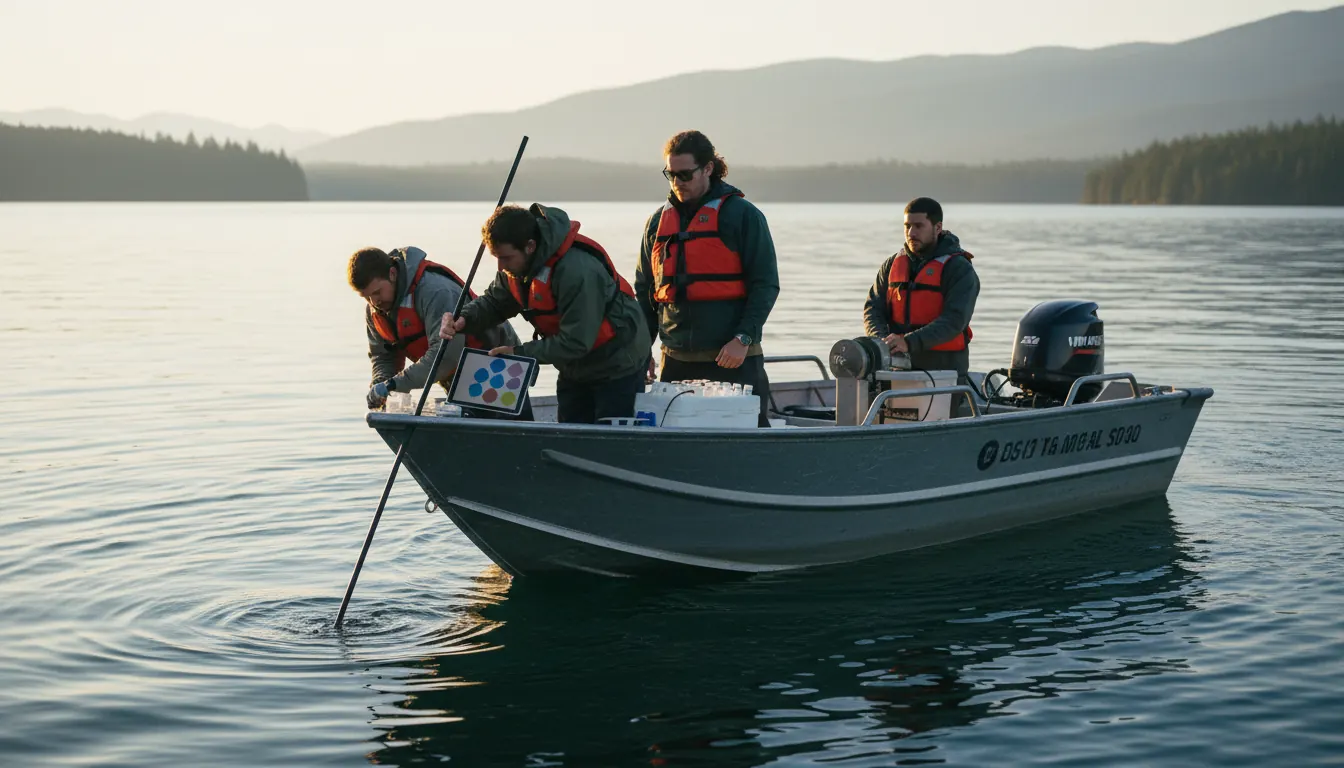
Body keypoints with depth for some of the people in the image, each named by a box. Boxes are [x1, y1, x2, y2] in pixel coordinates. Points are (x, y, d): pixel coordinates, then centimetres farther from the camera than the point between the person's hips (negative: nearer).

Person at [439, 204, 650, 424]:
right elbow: (494, 302, 6)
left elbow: (575, 342, -31)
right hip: (575, 370, 8)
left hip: (616, 368, -8)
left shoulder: (577, 271, -34)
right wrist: (464, 319, -16)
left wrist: (520, 353, -26)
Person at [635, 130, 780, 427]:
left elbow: (765, 284, -4)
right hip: (675, 362, 5)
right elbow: (644, 291, 19)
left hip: (732, 359, -5)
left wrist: (743, 338, -14)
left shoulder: (742, 215, -1)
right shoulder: (659, 221, 14)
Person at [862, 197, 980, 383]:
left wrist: (909, 343, -29)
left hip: (944, 370, -4)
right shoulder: (892, 265, 14)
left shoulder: (959, 269, -4)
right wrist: (881, 340, -14)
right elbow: (873, 308, 9)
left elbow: (954, 320, -17)